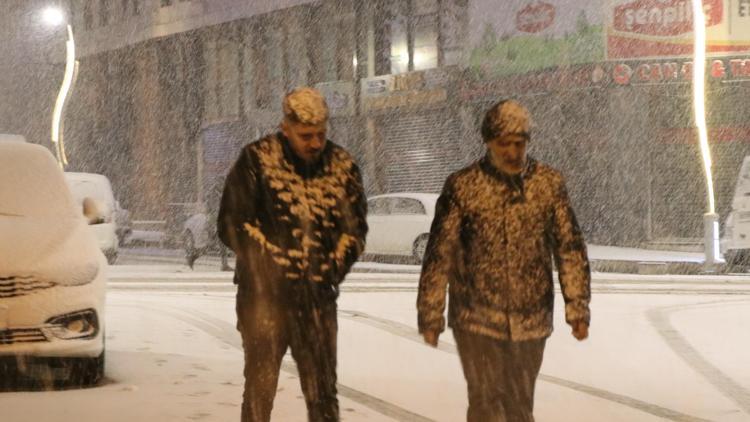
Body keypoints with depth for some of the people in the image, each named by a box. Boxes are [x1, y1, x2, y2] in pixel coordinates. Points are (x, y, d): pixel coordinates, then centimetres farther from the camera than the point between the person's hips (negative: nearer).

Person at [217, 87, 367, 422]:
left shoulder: (342, 166, 3)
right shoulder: (256, 159, -6)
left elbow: (356, 228, 12)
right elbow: (231, 224, -5)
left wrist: (334, 267, 1)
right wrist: (269, 264, -7)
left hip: (318, 296, 3)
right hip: (264, 293, -3)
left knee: (323, 392, 7)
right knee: (260, 387, 3)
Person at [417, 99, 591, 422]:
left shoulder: (550, 183, 0)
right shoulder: (462, 186, -6)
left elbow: (570, 249, 2)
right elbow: (439, 255, -3)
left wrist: (577, 308, -2)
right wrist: (430, 315, -3)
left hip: (531, 321, 3)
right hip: (477, 319, -2)